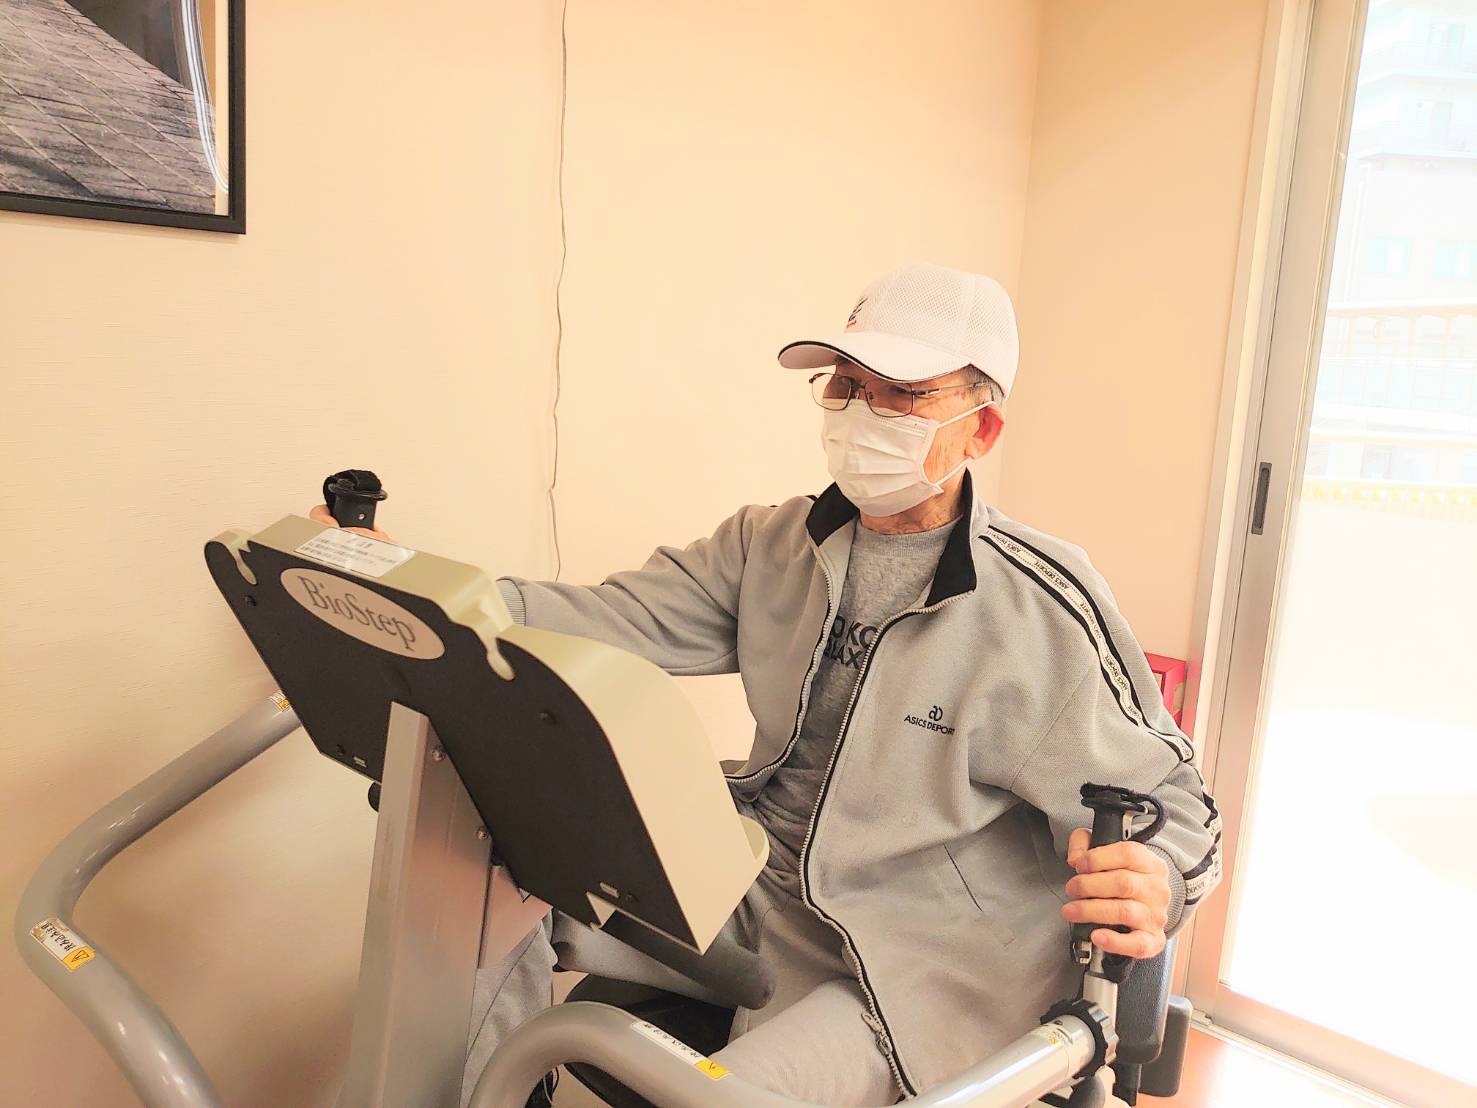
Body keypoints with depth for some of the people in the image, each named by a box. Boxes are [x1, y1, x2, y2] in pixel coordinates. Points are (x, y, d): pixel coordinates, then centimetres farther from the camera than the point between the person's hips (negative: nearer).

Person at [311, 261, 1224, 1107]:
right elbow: (615, 622, -7)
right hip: (757, 889, 6)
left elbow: (1164, 796, -10)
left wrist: (1149, 889, -34)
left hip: (924, 970, -5)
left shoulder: (1043, 610, -15)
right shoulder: (772, 544, 0)